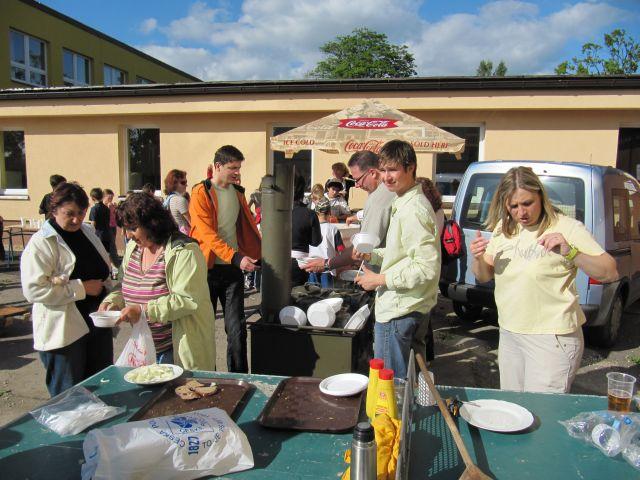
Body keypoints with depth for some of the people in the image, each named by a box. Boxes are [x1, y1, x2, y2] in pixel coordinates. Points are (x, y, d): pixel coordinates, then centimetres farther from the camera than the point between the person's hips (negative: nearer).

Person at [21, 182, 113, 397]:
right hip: (63, 331, -7)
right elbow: (33, 290, -22)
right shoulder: (41, 243, -13)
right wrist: (82, 288, -21)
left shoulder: (88, 233, 9)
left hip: (97, 323, 7)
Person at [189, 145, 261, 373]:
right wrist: (236, 257, -26)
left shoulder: (237, 192, 11)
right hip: (209, 268, -4)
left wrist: (258, 254, 10)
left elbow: (248, 227, 19)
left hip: (234, 268, 4)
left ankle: (239, 376, 12)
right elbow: (207, 233, -17)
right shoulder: (201, 193, -8)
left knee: (237, 327, 2)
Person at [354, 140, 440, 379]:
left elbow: (428, 267, -26)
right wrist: (373, 255, 7)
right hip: (400, 306, 10)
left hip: (399, 312, -10)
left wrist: (380, 279, -19)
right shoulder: (404, 203, 12)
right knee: (401, 380, 22)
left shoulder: (413, 210, -21)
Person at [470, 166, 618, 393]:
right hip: (508, 335, 6)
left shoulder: (567, 227, -11)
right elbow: (484, 276, 11)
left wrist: (570, 252, -28)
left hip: (551, 339, -6)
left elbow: (610, 273, -13)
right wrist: (478, 258, -11)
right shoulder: (502, 228, 6)